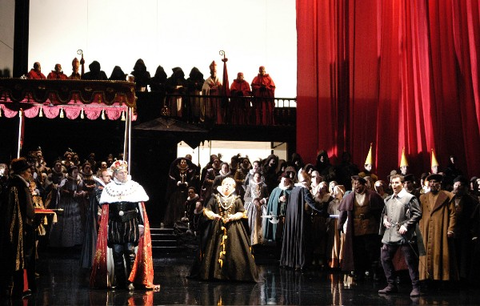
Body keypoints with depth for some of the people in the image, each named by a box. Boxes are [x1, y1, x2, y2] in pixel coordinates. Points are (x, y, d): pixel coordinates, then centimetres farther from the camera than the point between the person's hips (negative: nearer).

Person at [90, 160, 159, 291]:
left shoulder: (135, 187, 6)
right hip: (115, 225, 2)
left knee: (131, 252, -8)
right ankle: (119, 281, 6)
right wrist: (105, 227, 5)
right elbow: (105, 210, 11)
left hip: (131, 224, -1)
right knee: (117, 253, 0)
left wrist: (141, 224, -3)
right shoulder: (108, 189, 10)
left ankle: (131, 281, -4)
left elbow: (141, 207, 4)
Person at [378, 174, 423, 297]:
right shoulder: (388, 200, 15)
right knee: (385, 258, 7)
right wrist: (384, 219, 7)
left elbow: (417, 214, -9)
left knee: (410, 261, -2)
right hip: (390, 234, 7)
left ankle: (415, 287, 6)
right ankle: (391, 285, 18)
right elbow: (384, 212, 29)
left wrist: (406, 226, -15)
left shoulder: (409, 198, -5)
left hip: (404, 235, -7)